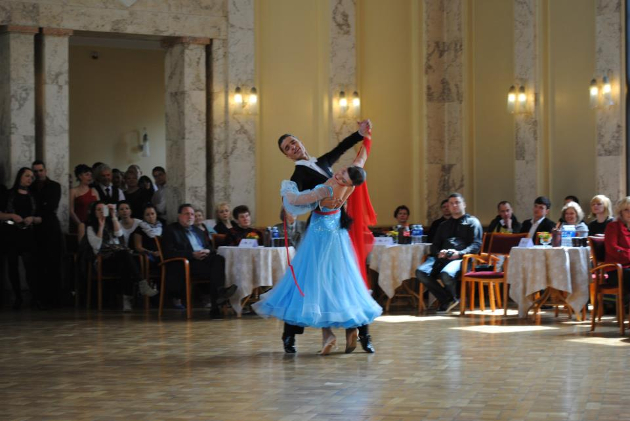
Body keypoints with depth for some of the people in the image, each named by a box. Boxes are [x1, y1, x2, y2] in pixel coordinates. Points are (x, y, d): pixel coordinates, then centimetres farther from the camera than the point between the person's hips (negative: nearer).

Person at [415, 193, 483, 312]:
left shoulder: (472, 222, 16)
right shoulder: (444, 225, 33)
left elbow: (476, 245, 2)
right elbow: (434, 245, 27)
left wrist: (459, 253, -15)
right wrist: (438, 253, 0)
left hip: (460, 258, -5)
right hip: (442, 258, 5)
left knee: (446, 274, -38)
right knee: (421, 272, -25)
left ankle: (454, 298, -5)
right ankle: (447, 300, -13)